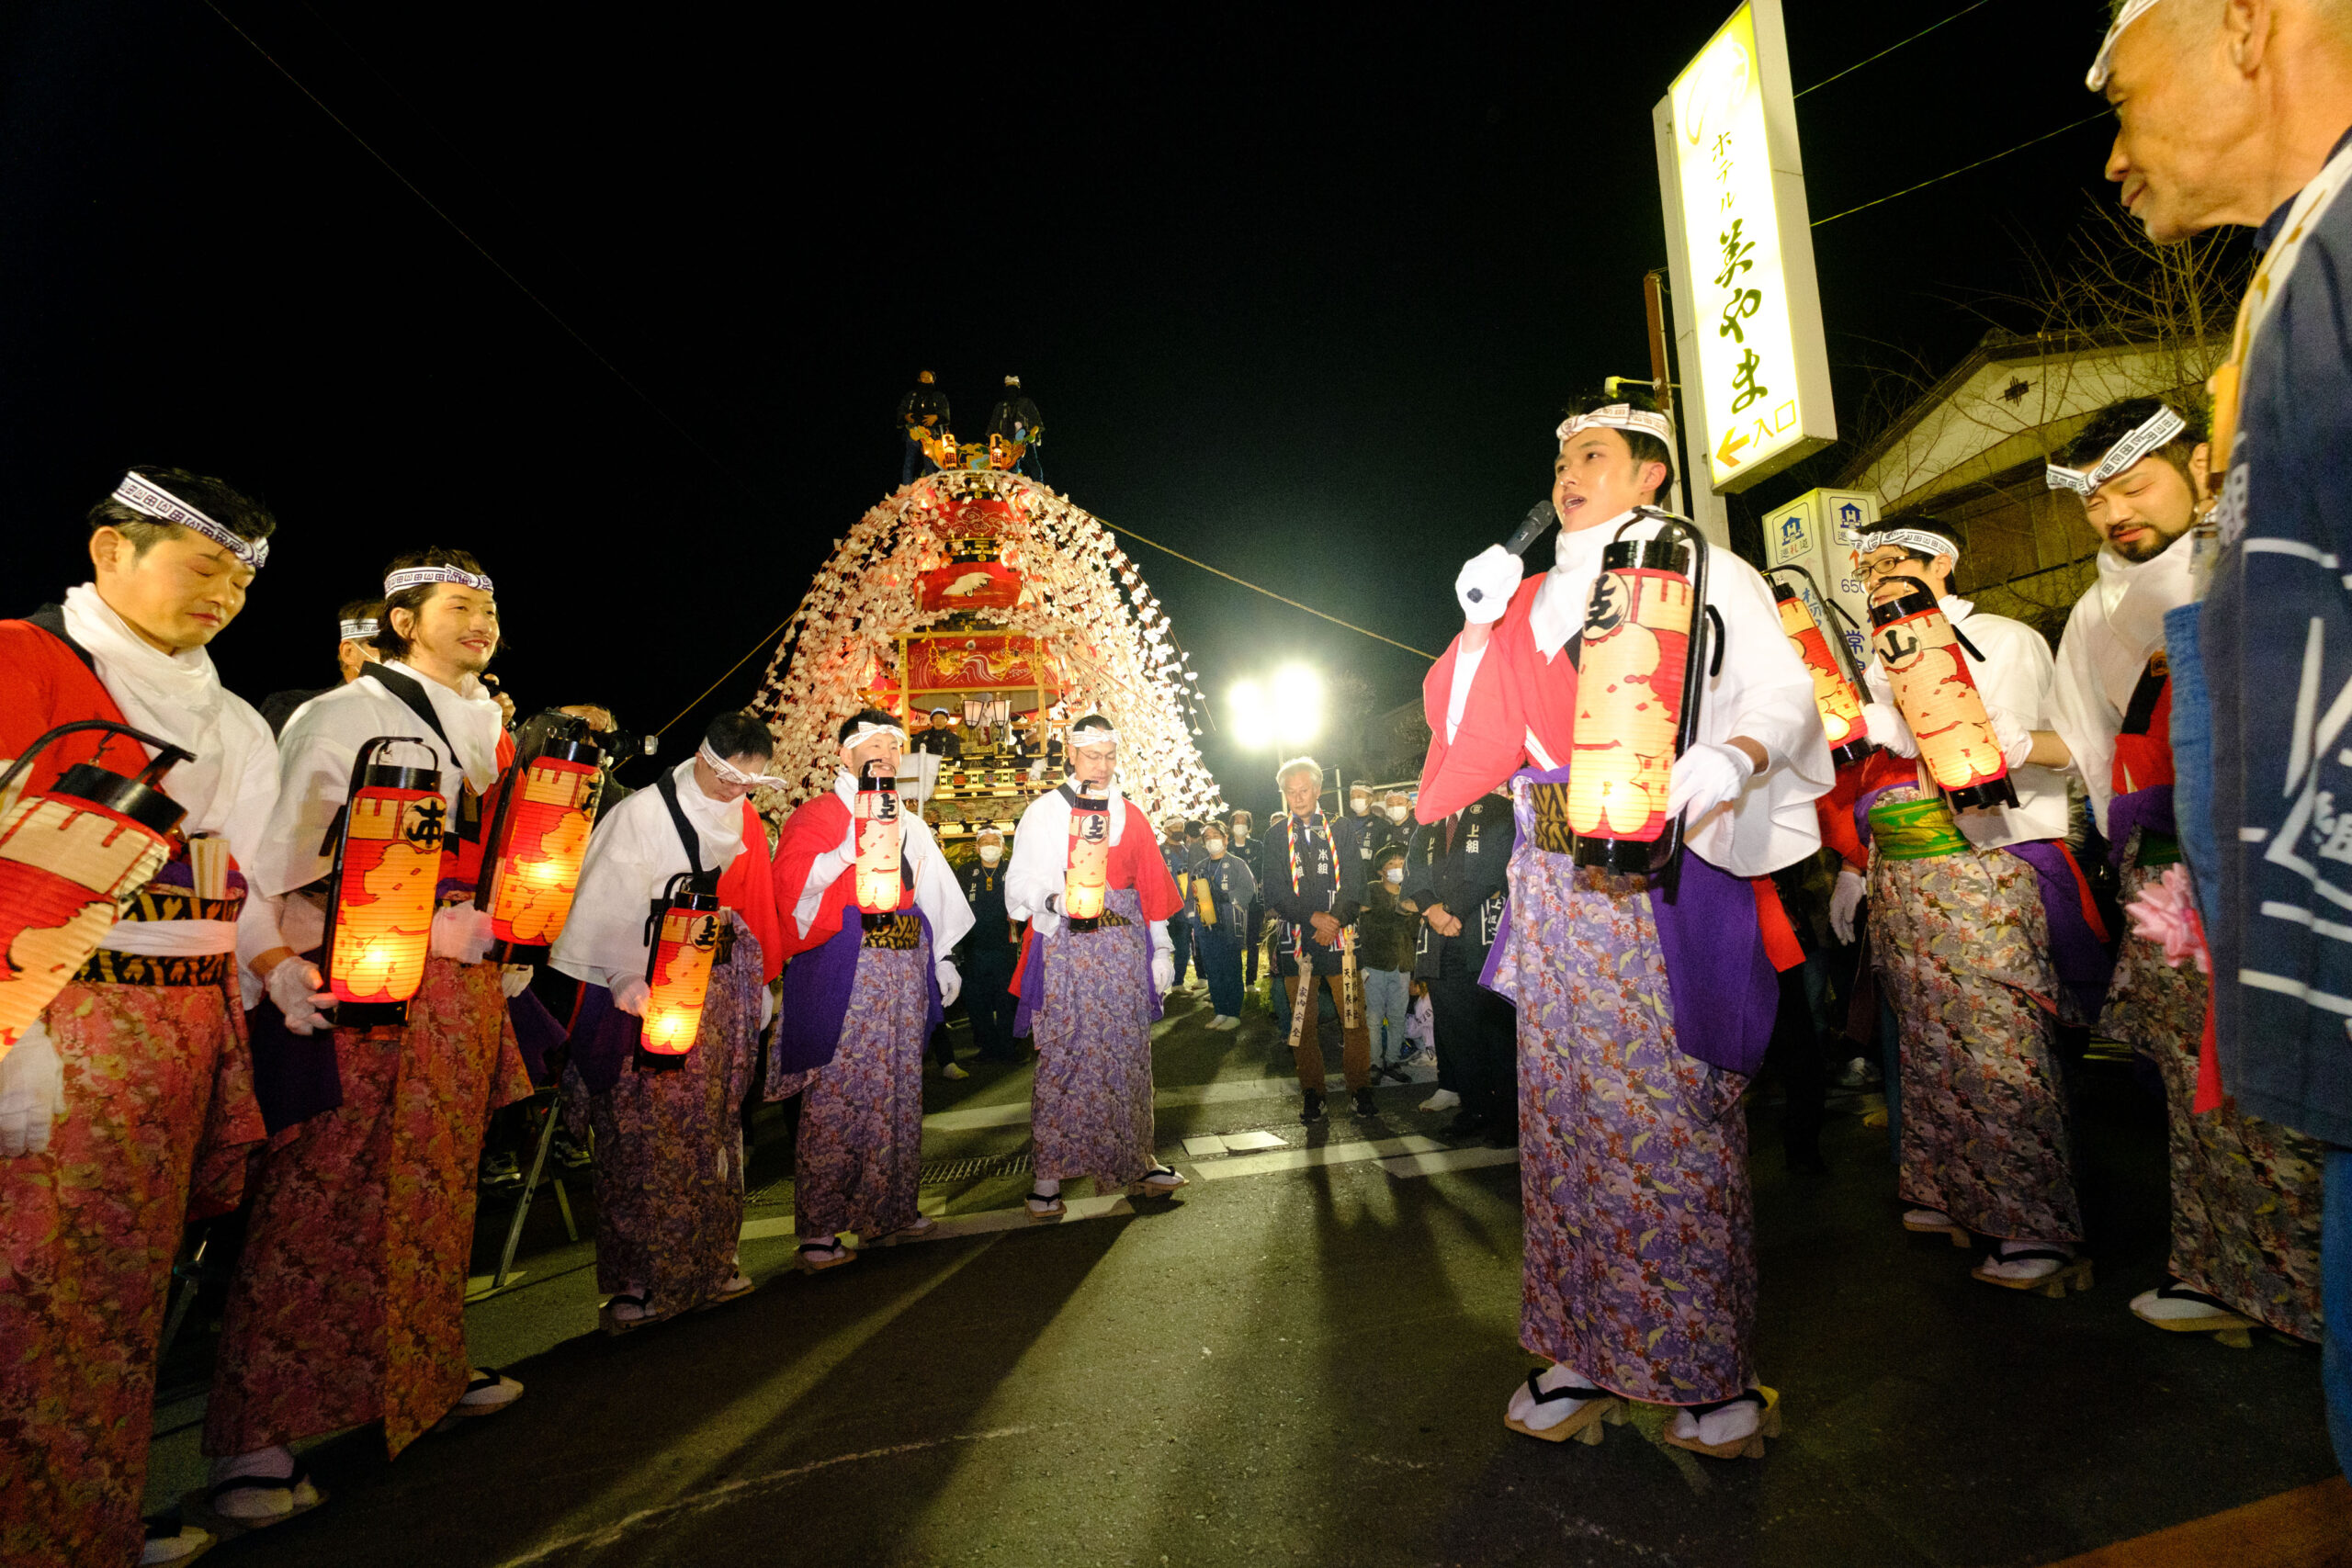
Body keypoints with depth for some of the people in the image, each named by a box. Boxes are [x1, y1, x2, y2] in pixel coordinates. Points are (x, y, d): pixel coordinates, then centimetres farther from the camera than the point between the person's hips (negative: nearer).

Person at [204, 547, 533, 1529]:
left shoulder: (491, 727, 17)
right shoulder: (349, 714, -3)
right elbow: (285, 857, -8)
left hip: (466, 987, 7)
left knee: (435, 1186, 14)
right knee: (326, 1198, -6)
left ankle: (425, 1373, 27)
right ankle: (257, 1441, 3)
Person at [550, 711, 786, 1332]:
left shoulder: (746, 821, 9)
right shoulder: (642, 814, -8)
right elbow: (609, 908, -11)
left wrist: (760, 983, 12)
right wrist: (630, 986, -20)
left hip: (718, 995, 5)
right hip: (647, 992, -5)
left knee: (712, 1127, 11)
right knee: (643, 1131, -2)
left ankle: (709, 1260, 23)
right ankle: (639, 1277, 9)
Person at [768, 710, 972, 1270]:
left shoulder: (908, 823, 19)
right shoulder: (816, 815, 1)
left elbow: (935, 895, 19)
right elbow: (791, 885, -12)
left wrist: (942, 960, 14)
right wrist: (853, 846, -20)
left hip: (904, 965, 6)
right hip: (844, 968, -6)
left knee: (898, 1088, 11)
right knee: (836, 1093, -5)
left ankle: (889, 1206, 24)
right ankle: (819, 1228, 4)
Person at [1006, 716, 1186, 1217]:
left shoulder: (1130, 815, 12)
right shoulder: (1043, 812, 3)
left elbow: (1151, 886, 12)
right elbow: (1019, 885, -1)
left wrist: (1160, 949, 7)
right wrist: (1055, 899, -21)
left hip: (1124, 947, 3)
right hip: (1066, 946, -3)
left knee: (1128, 1050, 7)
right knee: (1063, 1055, -3)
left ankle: (1135, 1160, 20)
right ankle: (1049, 1173, 6)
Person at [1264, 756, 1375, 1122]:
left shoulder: (1340, 831, 9)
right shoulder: (1276, 838, 10)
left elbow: (1354, 885, 2)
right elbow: (1275, 893, 1)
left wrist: (1334, 922, -12)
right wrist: (1313, 917, -11)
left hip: (1340, 937, 0)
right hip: (1297, 939, 1)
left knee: (1353, 1016, -2)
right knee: (1303, 1020, 4)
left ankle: (1360, 1086, 12)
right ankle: (1311, 1092, 15)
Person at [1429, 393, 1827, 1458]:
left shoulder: (1703, 571, 10)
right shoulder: (1538, 599, 22)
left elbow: (1783, 691, -2)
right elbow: (1475, 733, 16)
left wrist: (1734, 754, -23)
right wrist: (1479, 625, 5)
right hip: (1554, 880, 5)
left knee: (1673, 1101, -4)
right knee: (1564, 1107, 7)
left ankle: (1710, 1368, 12)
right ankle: (1585, 1348, 20)